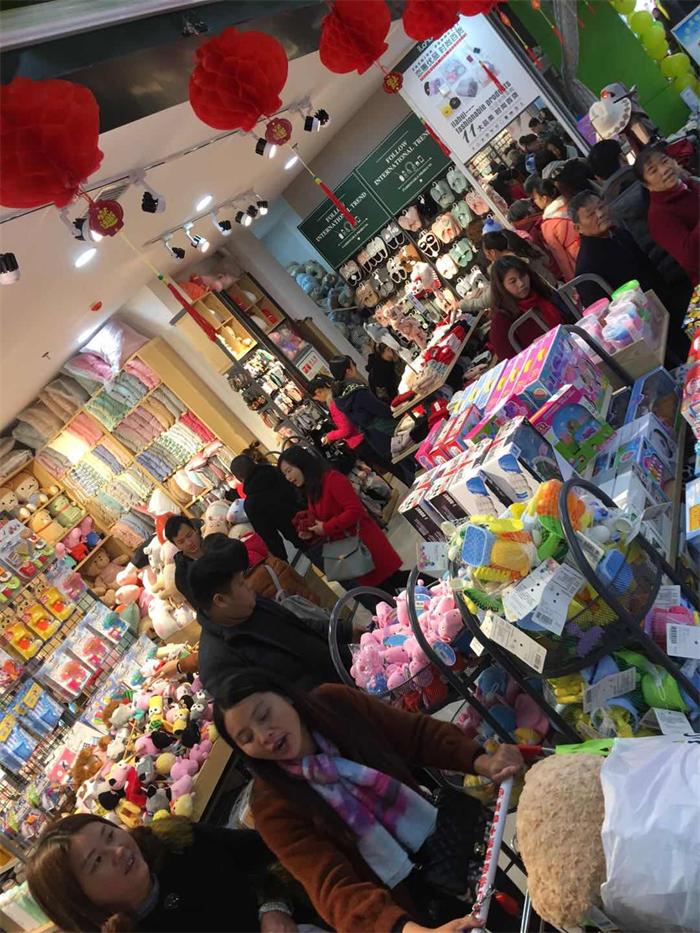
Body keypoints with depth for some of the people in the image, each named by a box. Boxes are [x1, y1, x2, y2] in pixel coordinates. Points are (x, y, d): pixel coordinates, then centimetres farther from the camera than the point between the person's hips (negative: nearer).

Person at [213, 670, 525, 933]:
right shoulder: (273, 805, -16)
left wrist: (480, 761, -20)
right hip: (403, 900, -3)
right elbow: (332, 886, -24)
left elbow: (418, 732, -2)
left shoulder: (335, 703, -8)